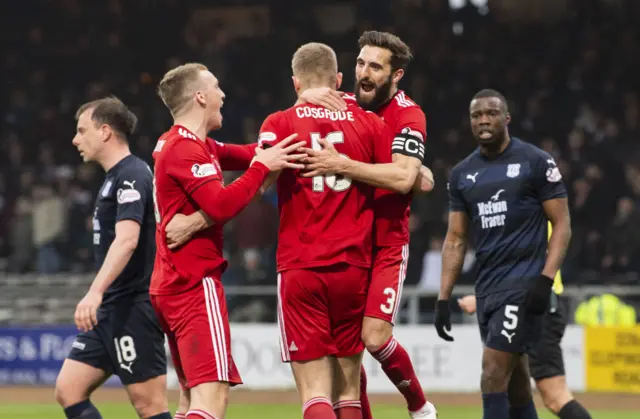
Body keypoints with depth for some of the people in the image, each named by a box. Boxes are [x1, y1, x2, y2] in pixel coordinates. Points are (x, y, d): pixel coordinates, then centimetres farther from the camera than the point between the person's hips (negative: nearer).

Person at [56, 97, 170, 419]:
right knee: (68, 390, 5)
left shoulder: (131, 176, -13)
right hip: (110, 309, 10)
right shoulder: (115, 177, 18)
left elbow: (127, 240, -27)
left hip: (133, 306, -10)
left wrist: (95, 292, -36)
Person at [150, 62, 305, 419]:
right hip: (196, 283, -10)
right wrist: (262, 167, -16)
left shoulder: (174, 144, 17)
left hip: (170, 285, 10)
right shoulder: (186, 149, -13)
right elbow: (221, 205, -24)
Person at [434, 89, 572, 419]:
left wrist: (545, 279, -15)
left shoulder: (536, 162, -3)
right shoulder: (462, 174, 13)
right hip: (486, 286, 6)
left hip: (524, 283, -6)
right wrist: (443, 299, 8)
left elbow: (562, 224, -3)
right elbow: (455, 239, 15)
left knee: (493, 373, -14)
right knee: (515, 381, 10)